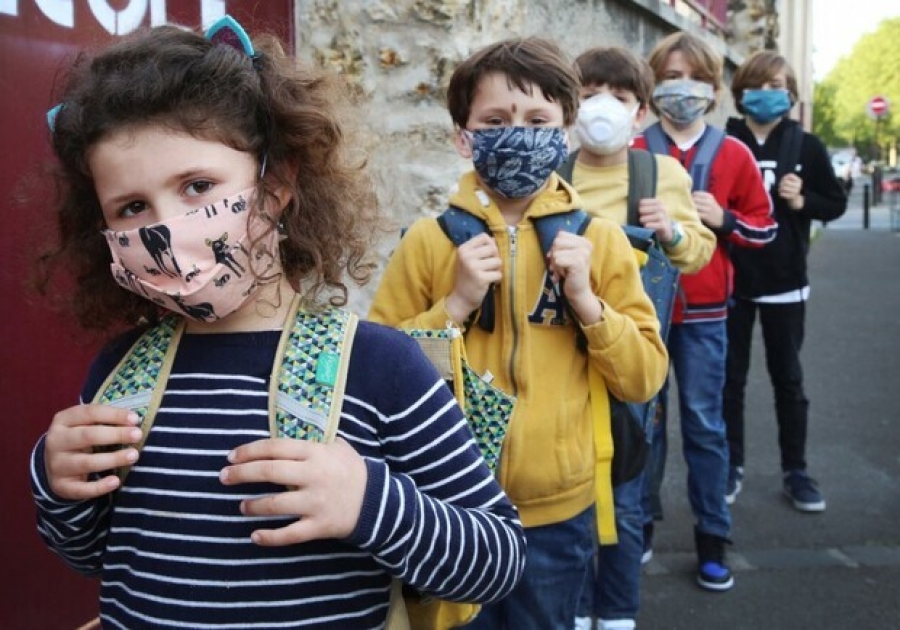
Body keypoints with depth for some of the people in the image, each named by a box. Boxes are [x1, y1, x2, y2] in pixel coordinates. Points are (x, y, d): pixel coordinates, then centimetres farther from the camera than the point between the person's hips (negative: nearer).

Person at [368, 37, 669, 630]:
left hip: (559, 514, 1)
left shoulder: (601, 241, -3)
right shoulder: (428, 240, -6)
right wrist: (454, 305, -18)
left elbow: (645, 377, -2)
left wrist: (586, 301, -16)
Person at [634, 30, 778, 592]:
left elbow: (765, 229, 6)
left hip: (703, 311, 0)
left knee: (705, 422, 5)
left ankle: (712, 537, 16)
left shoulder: (735, 154, 3)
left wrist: (722, 219, -11)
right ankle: (642, 522, 26)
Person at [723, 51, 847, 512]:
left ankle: (795, 470, 22)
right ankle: (731, 465, 23)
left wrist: (802, 201, -12)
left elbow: (836, 204, 5)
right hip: (730, 279, 0)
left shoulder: (807, 147, 0)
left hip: (784, 282, 1)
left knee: (787, 377, 11)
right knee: (730, 377, 9)